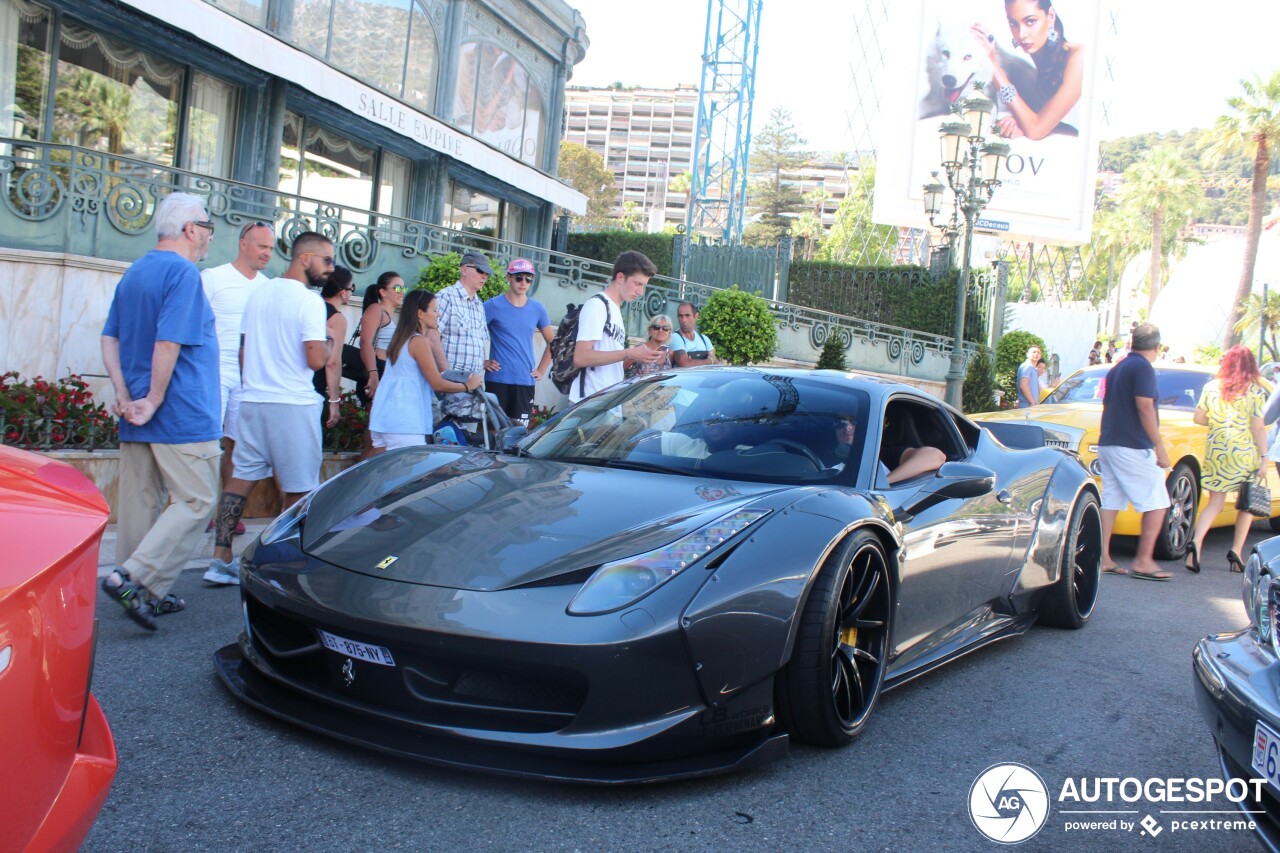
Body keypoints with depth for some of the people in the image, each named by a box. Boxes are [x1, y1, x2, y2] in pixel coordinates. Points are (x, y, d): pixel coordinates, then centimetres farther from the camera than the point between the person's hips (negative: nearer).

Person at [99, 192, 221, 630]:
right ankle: (134, 578, -11)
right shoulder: (183, 272, -12)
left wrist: (124, 395, 4)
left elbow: (110, 338, 13)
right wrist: (154, 401, -14)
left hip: (138, 418, 9)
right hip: (183, 417, -9)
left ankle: (144, 593, 19)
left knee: (141, 503, 12)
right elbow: (168, 343, -21)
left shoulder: (133, 273, 16)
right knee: (196, 502, -2)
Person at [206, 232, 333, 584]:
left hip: (253, 399, 7)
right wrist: (328, 343, 1)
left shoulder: (259, 293, 13)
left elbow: (243, 350, 18)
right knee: (299, 489, 2)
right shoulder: (309, 300, -11)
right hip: (294, 404, -7)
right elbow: (316, 359, -18)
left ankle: (221, 560, 8)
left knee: (240, 478, 9)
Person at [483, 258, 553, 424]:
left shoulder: (537, 309, 10)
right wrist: (481, 362, -5)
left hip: (525, 381, 3)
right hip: (497, 380, -3)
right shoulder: (493, 306, -2)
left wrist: (541, 370, 13)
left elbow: (552, 342, 20)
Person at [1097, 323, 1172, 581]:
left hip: (1107, 444, 9)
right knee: (1156, 503, -2)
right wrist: (1160, 446, -18)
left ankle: (1103, 558, 5)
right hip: (1133, 448, -9)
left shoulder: (1116, 369, 16)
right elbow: (1145, 407, -18)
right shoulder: (1143, 368, -10)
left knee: (1110, 501, 8)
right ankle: (1143, 560, -5)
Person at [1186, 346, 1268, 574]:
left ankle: (1196, 543, -14)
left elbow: (1198, 418, 5)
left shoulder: (1211, 387, 5)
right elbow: (1258, 428, -8)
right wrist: (1263, 458, -6)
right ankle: (1236, 551, 9)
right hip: (1244, 452, -3)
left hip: (1215, 448, 3)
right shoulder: (1255, 391, -4)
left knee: (1215, 502, 8)